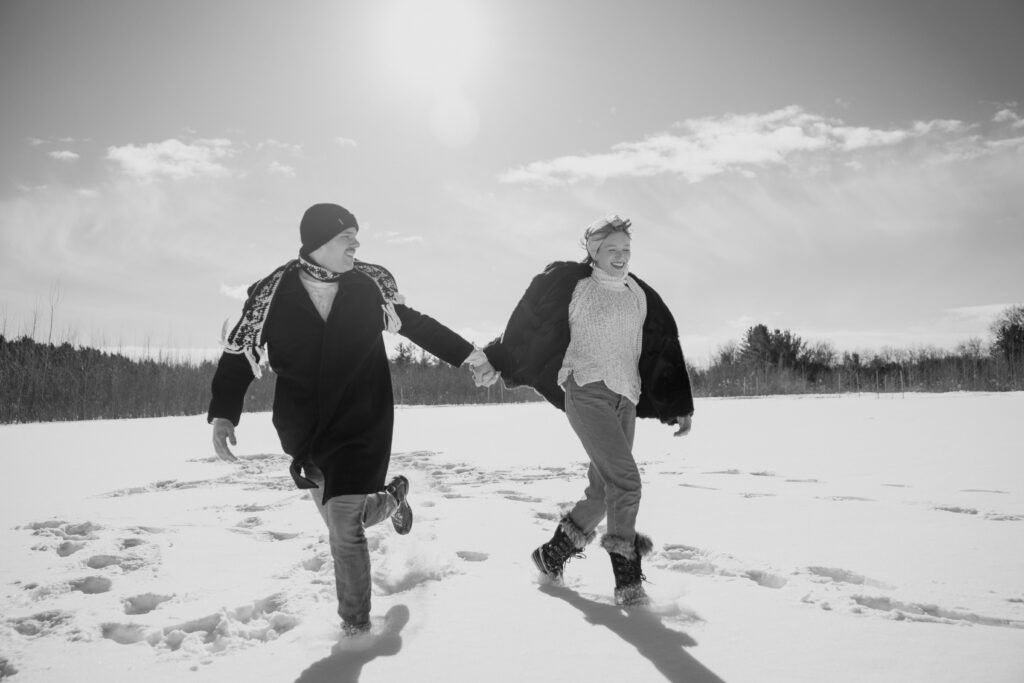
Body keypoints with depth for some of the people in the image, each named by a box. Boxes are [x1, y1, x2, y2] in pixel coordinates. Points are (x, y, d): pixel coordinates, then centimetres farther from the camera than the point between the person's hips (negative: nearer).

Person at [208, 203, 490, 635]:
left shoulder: (371, 284, -5)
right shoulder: (272, 294, -8)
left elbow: (416, 324, 10)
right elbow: (238, 355, -1)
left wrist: (467, 354, 10)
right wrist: (223, 415, -12)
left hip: (363, 424, -2)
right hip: (303, 432, 2)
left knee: (344, 523, -10)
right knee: (341, 521, 16)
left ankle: (356, 624, 18)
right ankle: (391, 498, 51)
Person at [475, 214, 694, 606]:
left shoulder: (640, 295, 13)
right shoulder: (572, 284, -2)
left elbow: (665, 350, 17)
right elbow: (527, 322, 3)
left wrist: (681, 406, 16)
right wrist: (494, 361, 3)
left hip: (626, 399, 6)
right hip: (586, 392, -6)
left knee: (604, 488, 8)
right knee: (625, 479, -15)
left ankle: (553, 553, 25)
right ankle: (628, 577, -5)